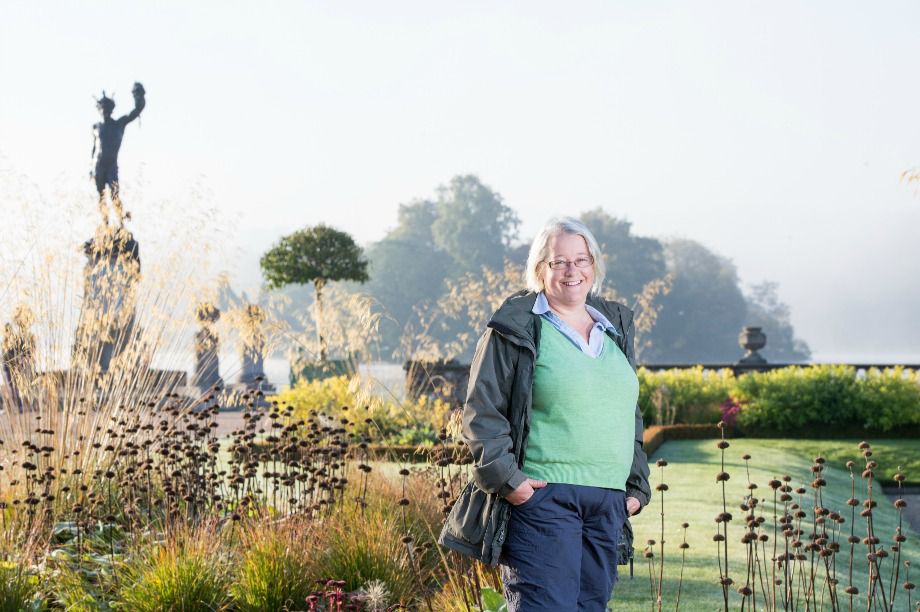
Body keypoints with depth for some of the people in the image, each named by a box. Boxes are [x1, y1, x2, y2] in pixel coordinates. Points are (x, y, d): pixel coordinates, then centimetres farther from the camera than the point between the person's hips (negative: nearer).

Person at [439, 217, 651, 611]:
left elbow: (631, 415, 25)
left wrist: (637, 485, 18)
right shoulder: (515, 330, -1)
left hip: (608, 503, 7)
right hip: (542, 497, -6)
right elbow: (481, 413, -5)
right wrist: (504, 478, -14)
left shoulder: (615, 330, 18)